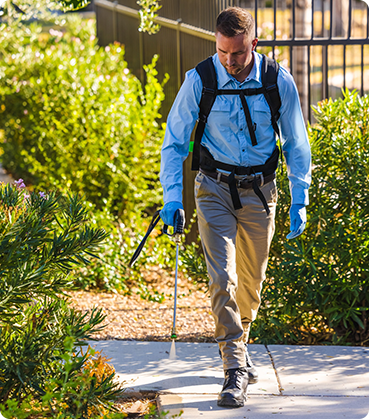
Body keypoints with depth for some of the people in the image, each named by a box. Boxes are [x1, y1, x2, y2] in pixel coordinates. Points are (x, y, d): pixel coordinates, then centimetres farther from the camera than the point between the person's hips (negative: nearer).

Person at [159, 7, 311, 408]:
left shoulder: (279, 82, -8)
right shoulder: (199, 81, -11)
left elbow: (296, 144, 4)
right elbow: (175, 141, -1)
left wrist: (299, 202, 0)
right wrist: (172, 197, -10)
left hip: (259, 192, 2)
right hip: (215, 189, -2)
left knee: (251, 282, 12)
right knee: (222, 277, -15)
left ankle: (238, 347, 37)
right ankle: (235, 368, -12)